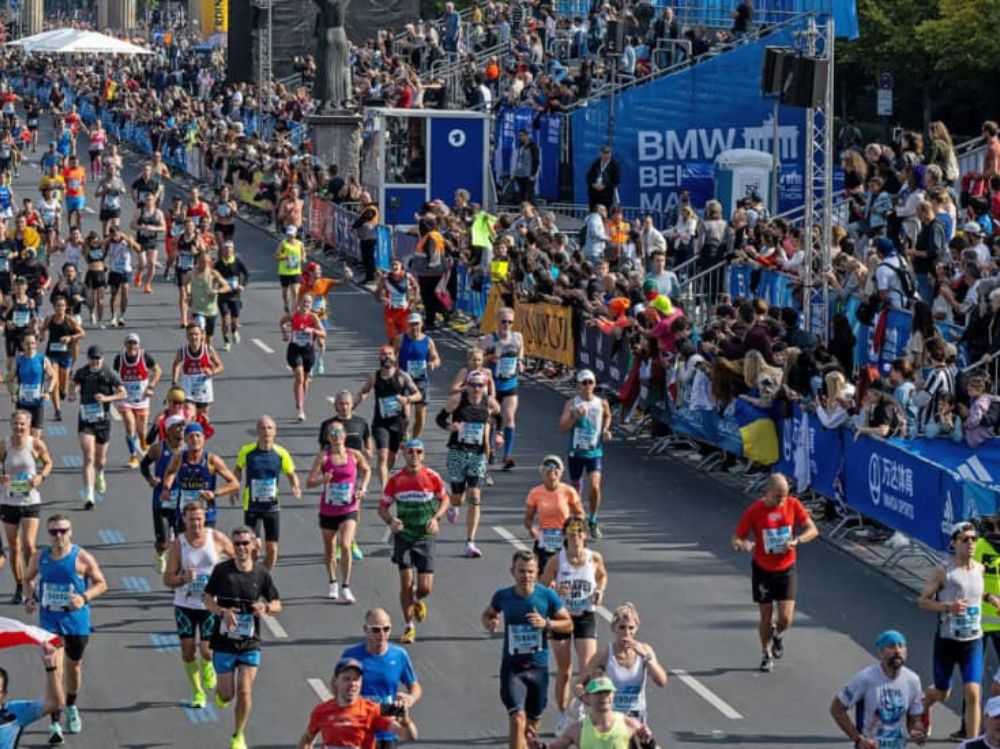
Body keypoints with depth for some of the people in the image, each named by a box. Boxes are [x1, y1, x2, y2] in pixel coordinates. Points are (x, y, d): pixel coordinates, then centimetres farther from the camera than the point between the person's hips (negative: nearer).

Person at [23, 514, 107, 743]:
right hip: (49, 621, 0)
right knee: (53, 669, -12)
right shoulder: (39, 557, 0)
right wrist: (29, 598, -1)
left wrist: (84, 598, -20)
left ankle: (71, 708, 45)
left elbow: (101, 584, -3)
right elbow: (28, 579, 17)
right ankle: (55, 724, -13)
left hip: (76, 619, 0)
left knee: (74, 666, 17)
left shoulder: (82, 558, -9)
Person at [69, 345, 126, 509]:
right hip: (86, 421, 0)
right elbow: (75, 386, 16)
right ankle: (89, 496, -17)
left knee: (100, 460, 14)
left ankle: (99, 475, 52)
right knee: (88, 458, -14)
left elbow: (123, 394, -3)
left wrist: (107, 398, -19)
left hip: (103, 420, 0)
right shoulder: (81, 373, 0)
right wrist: (72, 394, -7)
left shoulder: (110, 375, -6)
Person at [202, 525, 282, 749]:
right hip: (224, 641, 0)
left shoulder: (261, 573, -1)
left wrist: (266, 608, -16)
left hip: (250, 644, 0)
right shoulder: (222, 570, -6)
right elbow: (206, 597, 1)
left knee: (245, 692, -7)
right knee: (227, 695, 5)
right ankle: (220, 690, 44)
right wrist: (222, 611, -18)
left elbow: (277, 604, 7)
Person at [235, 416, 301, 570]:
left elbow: (291, 474, 6)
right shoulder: (247, 451, -7)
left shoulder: (281, 453, -6)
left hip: (272, 507, 2)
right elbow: (238, 469, 13)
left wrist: (296, 488, -12)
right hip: (252, 506, -2)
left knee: (272, 549, 4)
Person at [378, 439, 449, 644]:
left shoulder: (432, 477, -5)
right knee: (406, 583, -4)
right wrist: (390, 521, -18)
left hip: (425, 537, 0)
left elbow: (444, 500, 10)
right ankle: (409, 627, 12)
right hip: (403, 536, 0)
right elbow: (382, 507, 3)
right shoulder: (395, 480, -5)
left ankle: (418, 600, 34)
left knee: (425, 587, -4)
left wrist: (436, 518, -8)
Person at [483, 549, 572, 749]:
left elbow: (568, 624, 2)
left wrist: (546, 623, -17)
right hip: (512, 667, -1)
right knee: (517, 719, -18)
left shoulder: (547, 596, -6)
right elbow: (488, 614, 16)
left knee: (532, 724, 14)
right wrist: (490, 623, -8)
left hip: (538, 667, 1)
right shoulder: (503, 596, -4)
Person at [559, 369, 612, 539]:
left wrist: (605, 429, 6)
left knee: (594, 486, -17)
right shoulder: (572, 404, -6)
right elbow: (562, 427, -13)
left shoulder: (602, 403, -1)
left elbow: (607, 416, 24)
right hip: (576, 452, 0)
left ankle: (593, 521, 2)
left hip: (595, 452, 0)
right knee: (576, 487, 13)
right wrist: (575, 416, -28)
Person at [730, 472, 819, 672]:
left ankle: (777, 635, 31)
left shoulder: (792, 505, -9)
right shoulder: (755, 511, -15)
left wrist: (797, 540, -25)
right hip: (762, 571, -1)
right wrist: (743, 544, -36)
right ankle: (766, 654, 31)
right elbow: (735, 539, -12)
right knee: (766, 618, 6)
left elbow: (813, 530, -5)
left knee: (785, 619, -6)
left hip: (786, 570, 1)